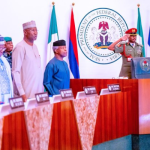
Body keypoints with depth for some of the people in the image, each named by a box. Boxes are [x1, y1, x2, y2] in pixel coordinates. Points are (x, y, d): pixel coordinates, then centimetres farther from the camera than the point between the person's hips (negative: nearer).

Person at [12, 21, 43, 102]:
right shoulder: (20, 48, -10)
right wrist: (21, 93, -19)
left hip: (38, 92, 7)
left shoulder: (35, 47, 13)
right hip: (26, 94, -7)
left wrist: (42, 88, 12)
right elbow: (15, 72, -14)